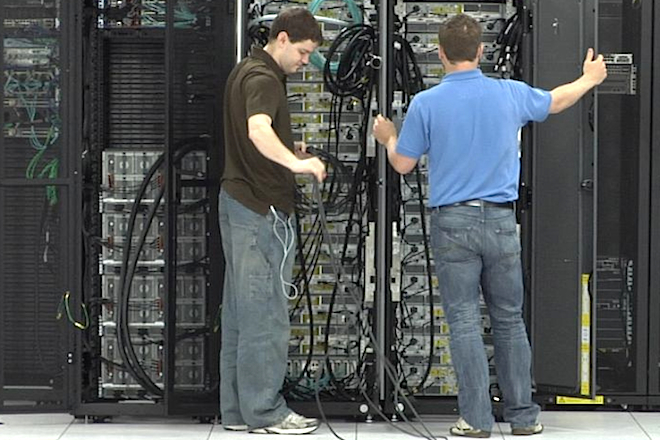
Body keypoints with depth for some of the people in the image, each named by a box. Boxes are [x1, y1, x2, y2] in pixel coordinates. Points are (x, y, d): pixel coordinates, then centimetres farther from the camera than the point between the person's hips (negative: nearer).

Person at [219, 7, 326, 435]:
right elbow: (258, 130, -37)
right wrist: (295, 163, -49)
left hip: (237, 199, 10)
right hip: (262, 207, -10)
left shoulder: (245, 70, 15)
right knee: (266, 312, -5)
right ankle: (264, 412, 0)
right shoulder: (263, 79, -17)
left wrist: (289, 156, 14)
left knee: (240, 311, 11)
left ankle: (237, 409, 15)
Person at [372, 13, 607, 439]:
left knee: (465, 322, 2)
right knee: (509, 320, 12)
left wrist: (388, 138, 24)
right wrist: (589, 79, 43)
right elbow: (555, 101, 22)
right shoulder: (510, 94, 2)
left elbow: (403, 164, 1)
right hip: (500, 221, 2)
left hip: (453, 222, -2)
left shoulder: (426, 103, -6)